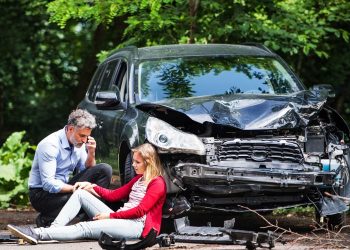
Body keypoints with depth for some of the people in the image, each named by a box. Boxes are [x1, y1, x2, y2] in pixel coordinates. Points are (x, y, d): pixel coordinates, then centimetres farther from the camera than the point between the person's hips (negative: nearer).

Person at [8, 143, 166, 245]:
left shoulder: (157, 183, -4)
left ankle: (38, 234, -40)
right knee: (80, 193, -1)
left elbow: (140, 210, -13)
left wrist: (111, 215, -11)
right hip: (118, 219, 9)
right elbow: (114, 195, 24)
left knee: (85, 228, -29)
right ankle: (54, 227, -19)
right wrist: (91, 186, 11)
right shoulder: (138, 179, 26)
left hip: (136, 226, -9)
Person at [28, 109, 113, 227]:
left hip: (64, 187, 8)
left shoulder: (79, 143, 2)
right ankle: (45, 220, -13)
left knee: (105, 170, -7)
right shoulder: (50, 144, -21)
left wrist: (91, 153, -8)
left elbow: (87, 171, 10)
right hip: (41, 194, -8)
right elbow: (48, 184, -26)